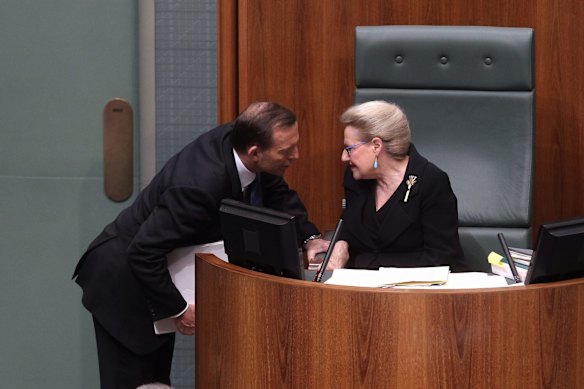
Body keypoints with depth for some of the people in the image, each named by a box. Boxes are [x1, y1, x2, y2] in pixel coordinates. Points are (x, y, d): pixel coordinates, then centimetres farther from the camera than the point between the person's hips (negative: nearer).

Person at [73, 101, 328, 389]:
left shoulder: (233, 138, -12)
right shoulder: (200, 185, -37)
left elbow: (278, 195, 7)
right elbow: (143, 254, -32)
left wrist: (309, 238, -8)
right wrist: (178, 309, -23)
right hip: (124, 280, -9)